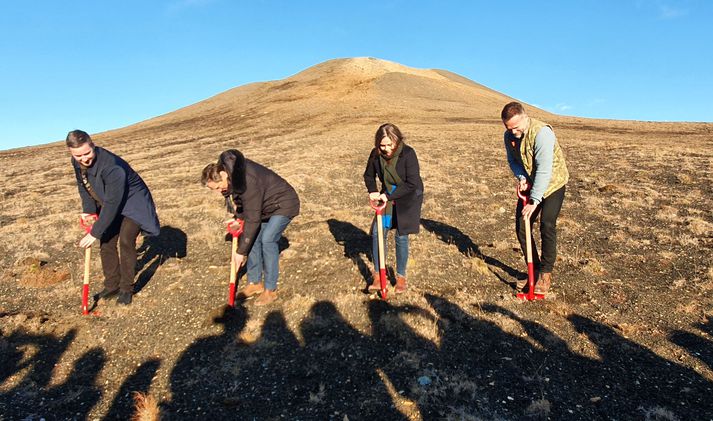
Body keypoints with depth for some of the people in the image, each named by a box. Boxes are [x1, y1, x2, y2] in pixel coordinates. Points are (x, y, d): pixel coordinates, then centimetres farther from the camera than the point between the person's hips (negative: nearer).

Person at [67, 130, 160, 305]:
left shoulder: (111, 166, -37)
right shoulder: (77, 162, -12)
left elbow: (112, 204, -34)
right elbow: (82, 185, 6)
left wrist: (95, 233, -28)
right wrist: (88, 210, -9)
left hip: (132, 202, -7)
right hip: (109, 204, 8)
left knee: (126, 241, -18)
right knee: (106, 243, 5)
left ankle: (126, 288, -4)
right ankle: (112, 286, 19)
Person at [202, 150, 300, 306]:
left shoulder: (248, 182, -37)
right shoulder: (225, 167, -10)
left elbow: (252, 220, -31)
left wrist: (241, 251, -24)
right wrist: (238, 217, -1)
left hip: (283, 204, -9)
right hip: (265, 205, 9)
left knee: (267, 240, -19)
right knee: (254, 239, 2)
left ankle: (271, 290, -7)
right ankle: (255, 282, 16)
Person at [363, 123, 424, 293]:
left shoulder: (408, 154, -24)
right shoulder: (376, 154, -10)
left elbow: (412, 183, -25)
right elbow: (369, 175, 7)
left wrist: (389, 196, -26)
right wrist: (373, 191, -12)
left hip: (408, 199, -4)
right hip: (388, 198, 4)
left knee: (401, 237, -1)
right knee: (377, 233, -2)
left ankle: (401, 277, 17)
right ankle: (378, 275, 11)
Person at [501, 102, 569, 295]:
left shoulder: (542, 133, -29)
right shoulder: (509, 135, -6)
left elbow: (544, 170, -32)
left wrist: (535, 201, -33)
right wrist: (521, 177, -13)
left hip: (552, 184, -7)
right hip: (529, 185, 7)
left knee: (547, 226, -14)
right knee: (521, 227, 2)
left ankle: (546, 274, 0)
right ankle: (534, 269, 16)